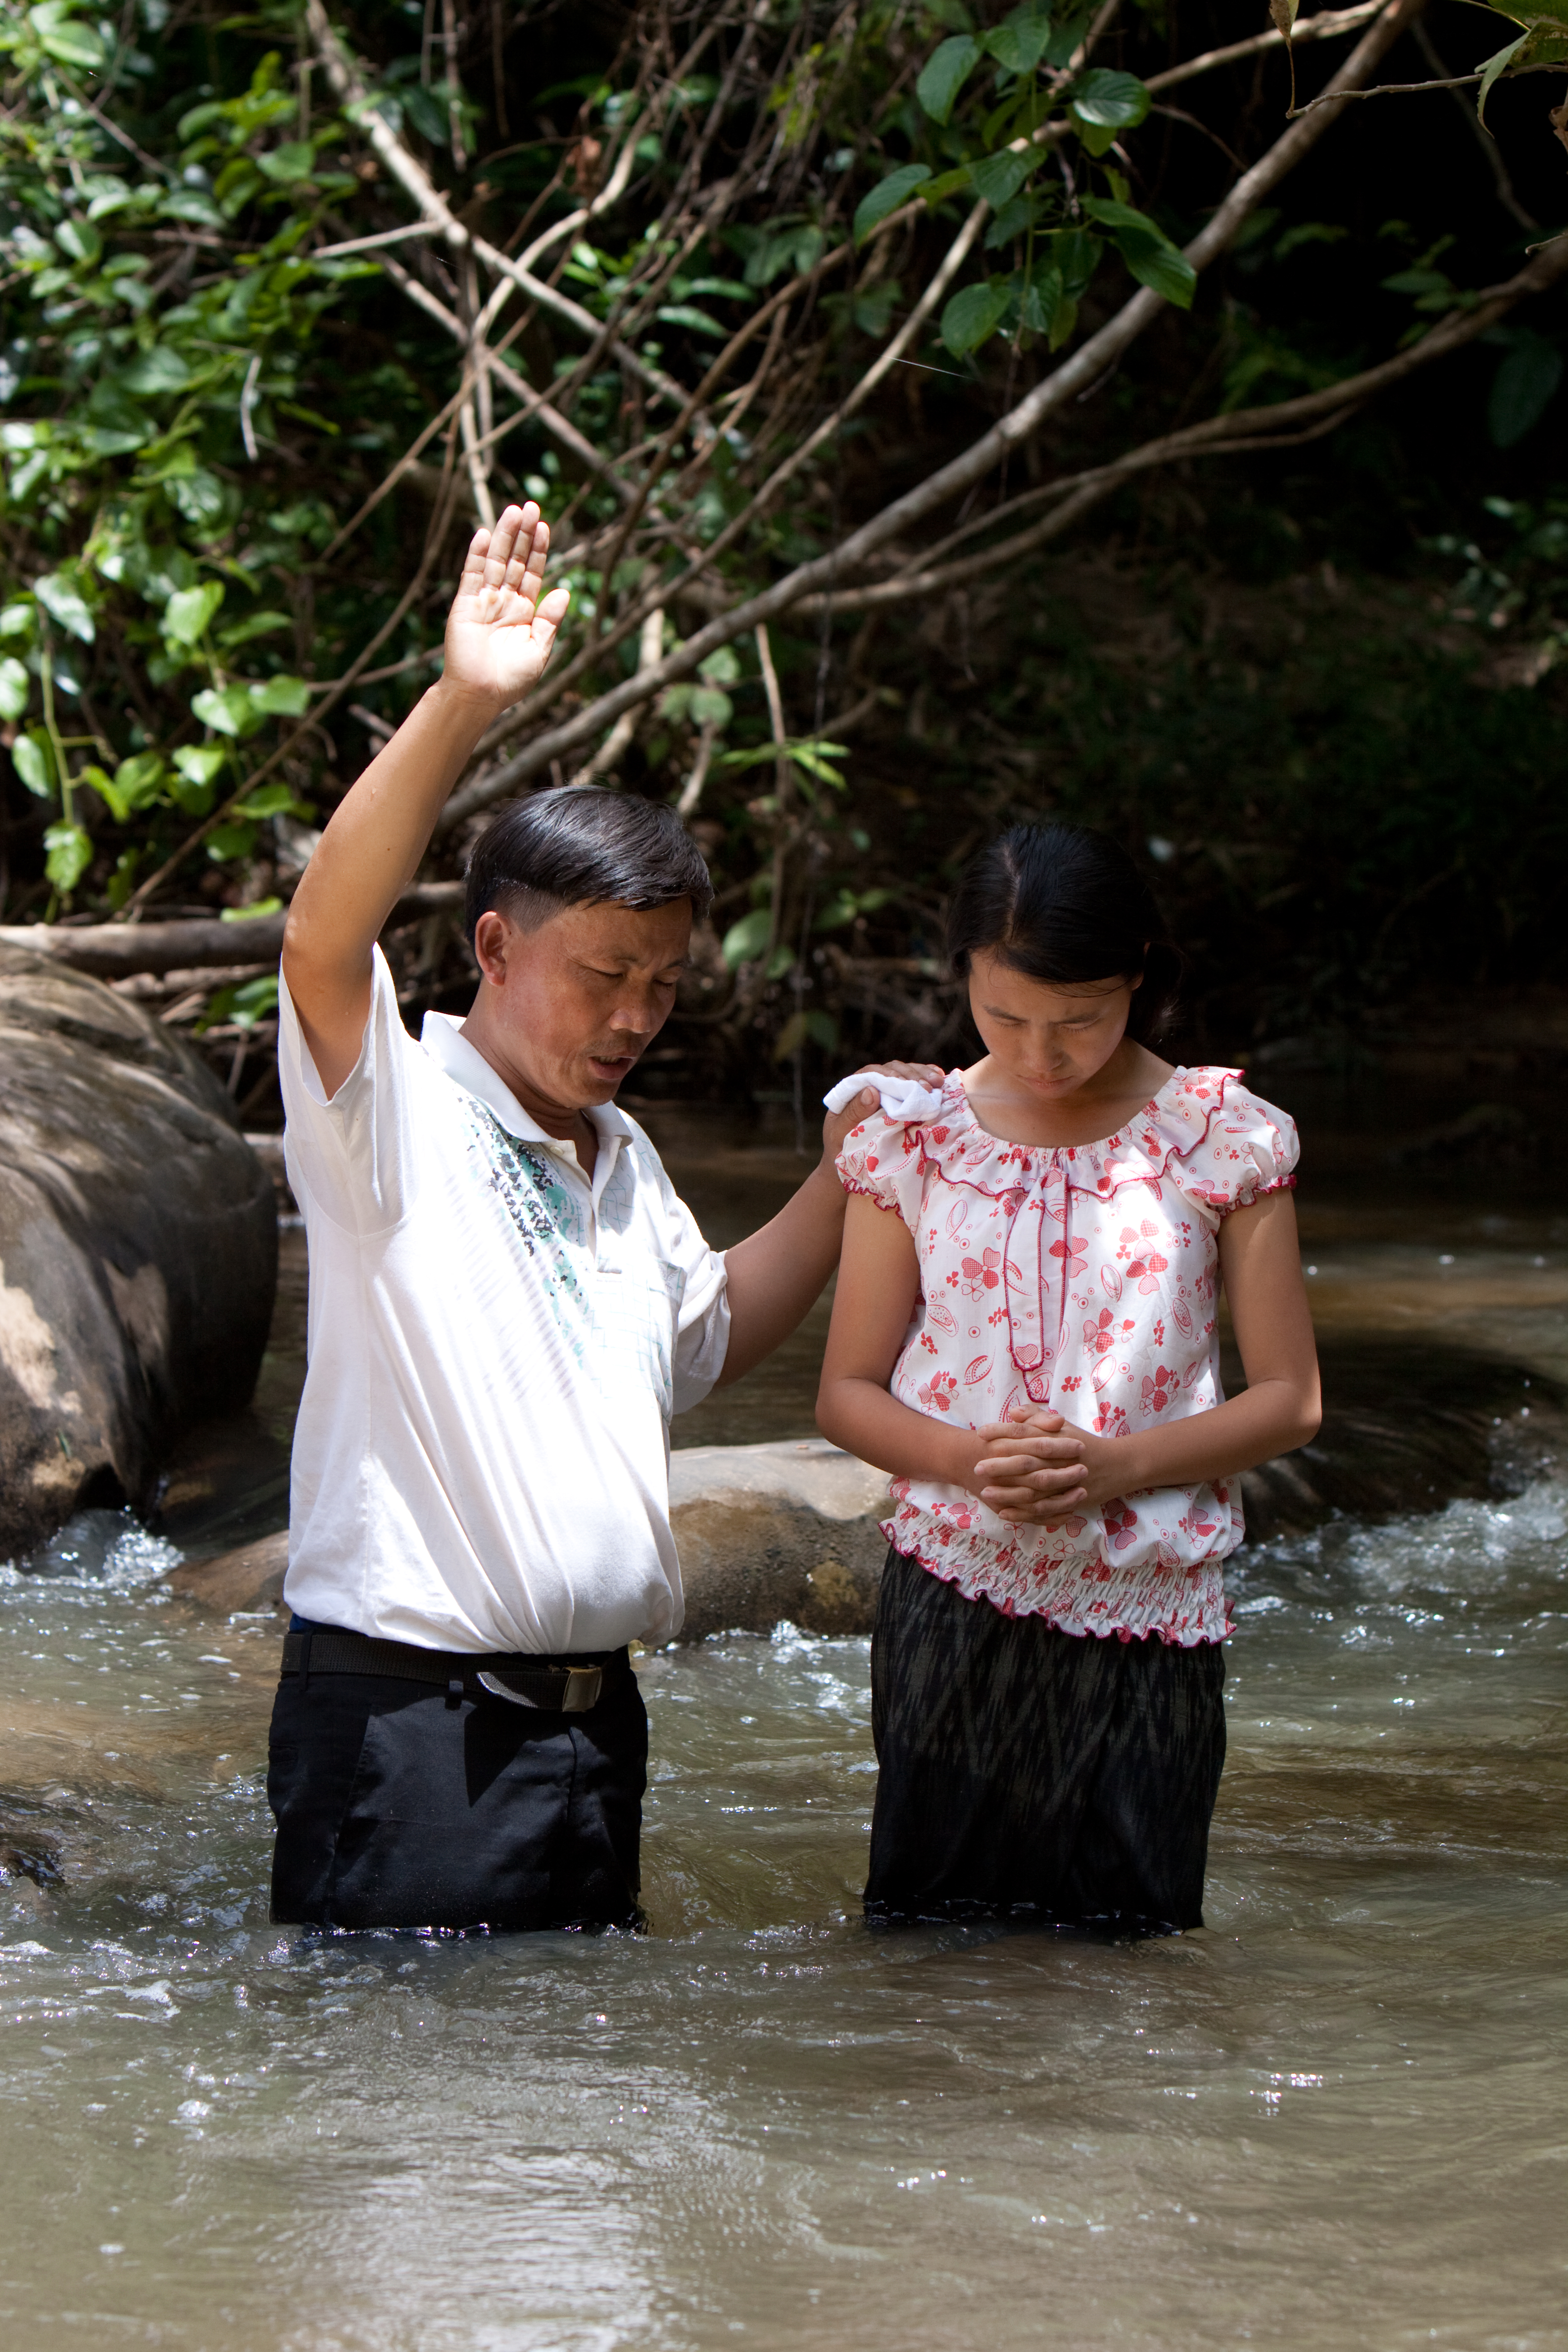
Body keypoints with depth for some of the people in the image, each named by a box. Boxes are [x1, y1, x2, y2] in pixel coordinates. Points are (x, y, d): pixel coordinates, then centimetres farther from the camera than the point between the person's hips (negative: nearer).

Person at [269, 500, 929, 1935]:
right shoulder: (395, 1117, -7)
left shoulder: (622, 1165, 18)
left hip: (593, 1717, 8)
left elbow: (704, 1340, 35)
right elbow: (325, 941, -27)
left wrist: (841, 1190, 20)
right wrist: (462, 710, -37)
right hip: (406, 1718, -8)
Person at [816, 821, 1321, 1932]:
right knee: (936, 1915, 0)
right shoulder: (914, 1140, 5)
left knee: (1128, 1927, -1)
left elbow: (1290, 1399, 3)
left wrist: (1116, 1466, -14)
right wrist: (970, 1458, -13)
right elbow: (848, 1393, 9)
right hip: (956, 1597, 1)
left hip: (1150, 1611, -1)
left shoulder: (1223, 1138, 1)